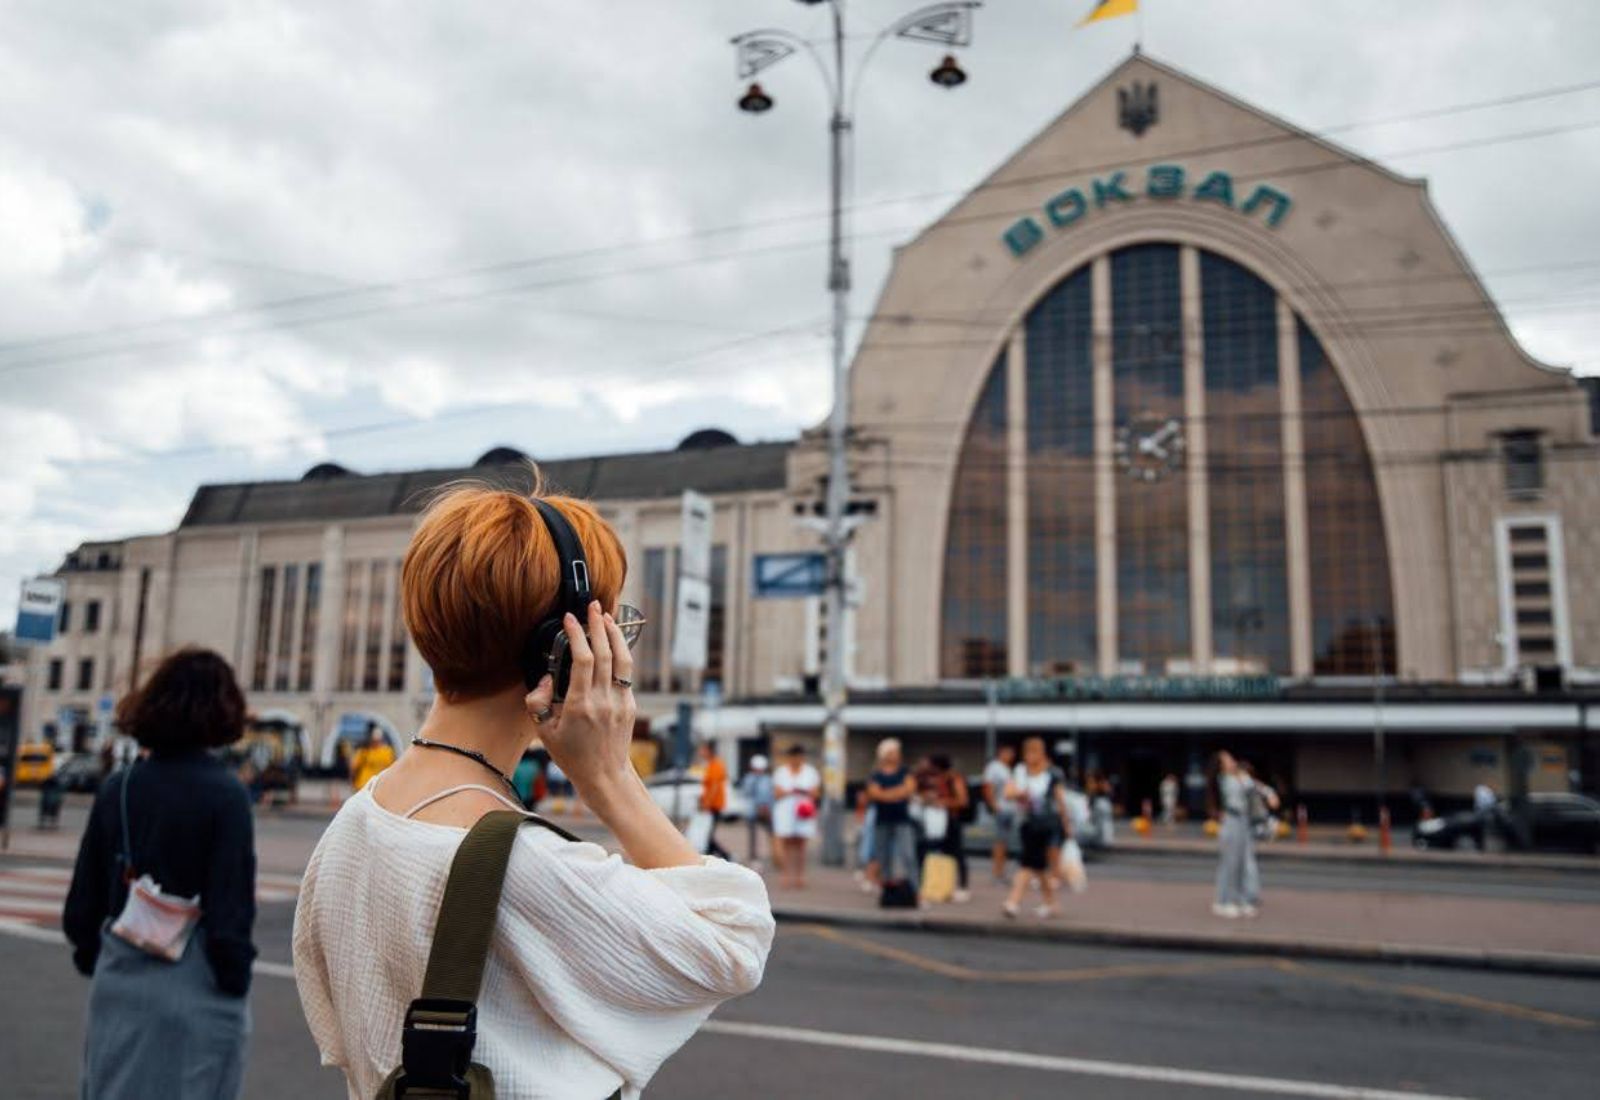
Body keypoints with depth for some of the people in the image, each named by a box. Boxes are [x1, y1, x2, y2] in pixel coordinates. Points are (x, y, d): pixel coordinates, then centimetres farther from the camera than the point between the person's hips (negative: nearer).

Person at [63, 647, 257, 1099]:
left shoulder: (117, 787, 2)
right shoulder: (226, 794, -13)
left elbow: (83, 897, 8)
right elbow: (233, 905, -13)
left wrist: (89, 957, 21)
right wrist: (235, 976, -4)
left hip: (120, 982, 5)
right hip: (194, 989, -5)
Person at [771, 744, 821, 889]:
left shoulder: (810, 772, 8)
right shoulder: (781, 772, 9)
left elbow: (816, 793, 4)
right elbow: (777, 793, 3)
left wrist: (803, 791, -14)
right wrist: (790, 791, -13)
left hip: (804, 813, 0)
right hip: (785, 813, 0)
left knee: (800, 845, -3)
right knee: (787, 844, -7)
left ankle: (800, 876, 1)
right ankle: (788, 876, -5)